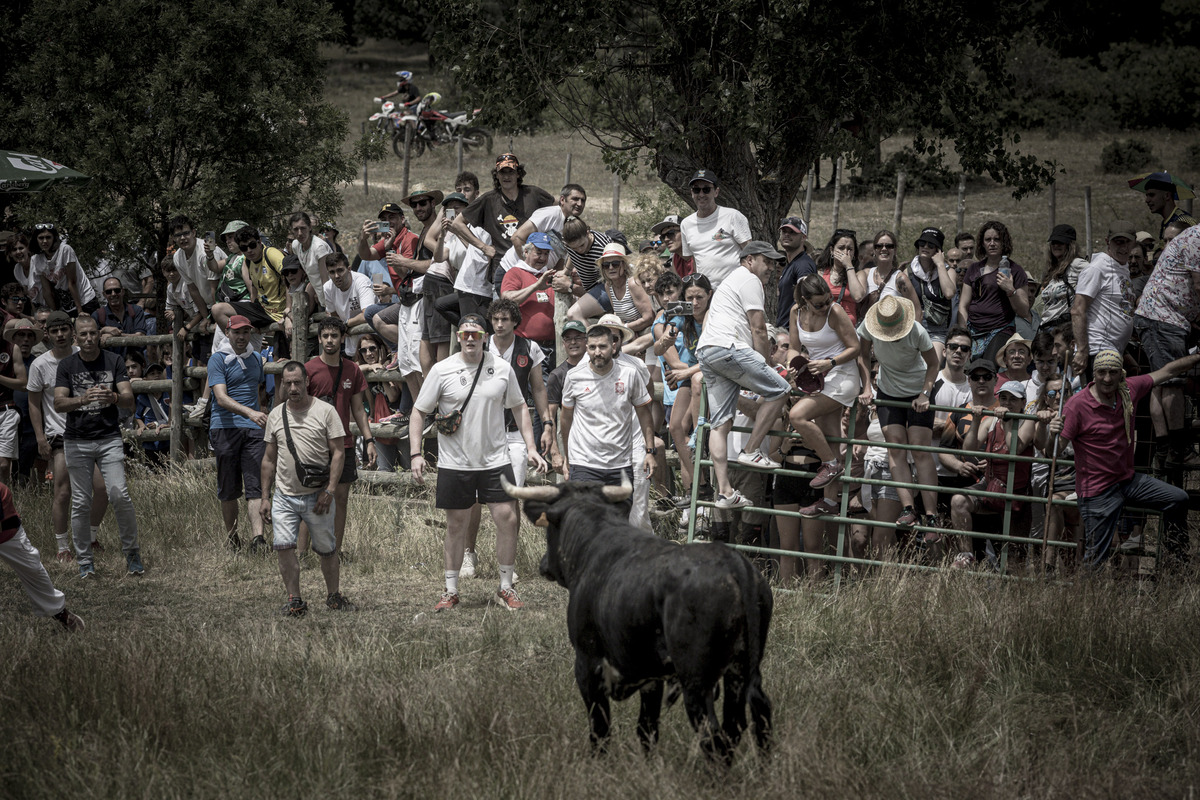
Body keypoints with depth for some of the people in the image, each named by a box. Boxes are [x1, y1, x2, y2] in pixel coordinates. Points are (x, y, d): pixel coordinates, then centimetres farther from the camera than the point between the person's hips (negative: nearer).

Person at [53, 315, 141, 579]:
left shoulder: (114, 361, 3)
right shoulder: (67, 365, 3)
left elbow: (129, 400, -4)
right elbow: (59, 403, -8)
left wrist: (114, 397, -27)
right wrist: (82, 399, -28)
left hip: (109, 438, 0)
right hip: (77, 441, 0)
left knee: (119, 496, -11)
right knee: (81, 503, 0)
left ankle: (131, 552, 4)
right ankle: (84, 561, 9)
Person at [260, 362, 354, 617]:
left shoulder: (325, 411, -3)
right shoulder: (276, 415, 9)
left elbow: (338, 453, -5)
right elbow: (269, 459, 15)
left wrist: (328, 491, -13)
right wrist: (265, 497, 11)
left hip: (317, 497, -3)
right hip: (284, 496, 3)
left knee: (326, 550, 6)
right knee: (282, 545, -12)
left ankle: (334, 596, 24)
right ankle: (294, 601, -4)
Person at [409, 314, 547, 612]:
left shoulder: (502, 368, 2)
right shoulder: (442, 371, -4)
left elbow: (519, 408, 13)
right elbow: (419, 412, 0)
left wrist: (531, 448, 6)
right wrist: (416, 453, -10)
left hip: (496, 461, 1)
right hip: (455, 463, -1)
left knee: (508, 519, -4)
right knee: (456, 525, 4)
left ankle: (506, 588, 9)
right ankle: (450, 591, 15)